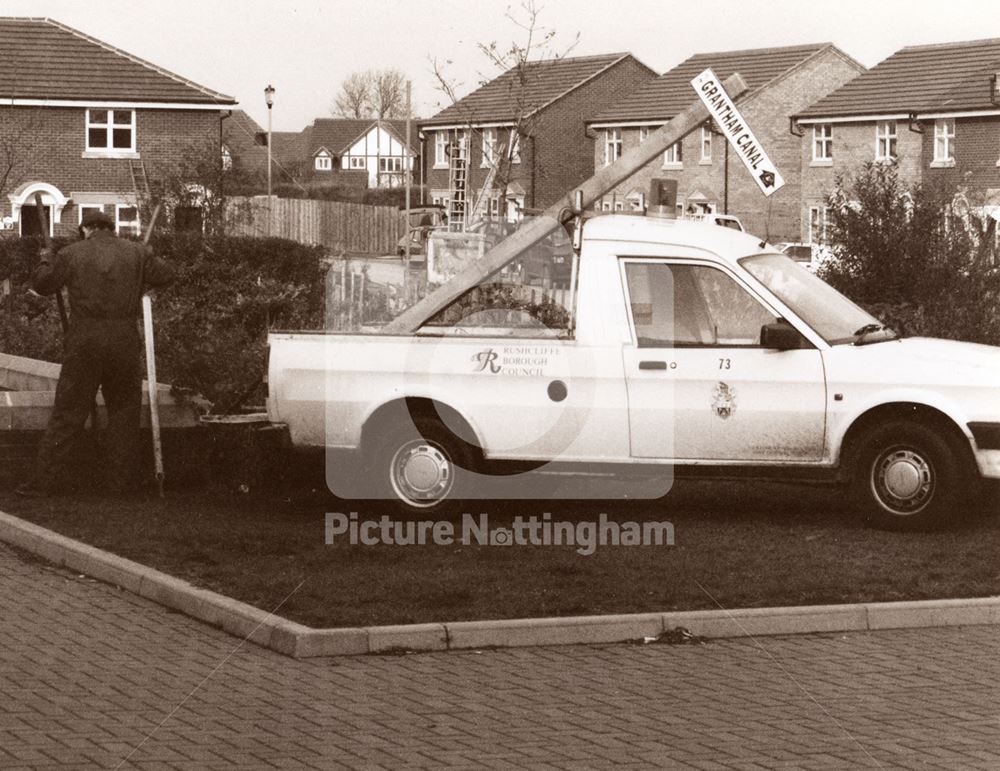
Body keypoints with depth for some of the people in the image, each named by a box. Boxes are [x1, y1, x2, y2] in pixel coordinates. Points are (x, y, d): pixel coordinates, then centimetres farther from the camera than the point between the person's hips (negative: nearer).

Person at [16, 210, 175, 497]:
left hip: (84, 341, -1)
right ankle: (121, 479, 12)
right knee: (124, 409, 13)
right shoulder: (137, 253, 4)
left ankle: (46, 479, 2)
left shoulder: (72, 254, 1)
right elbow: (165, 275, 13)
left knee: (67, 411, 3)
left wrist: (46, 260, 29)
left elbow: (42, 284, 9)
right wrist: (152, 260, 33)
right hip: (124, 341, 1)